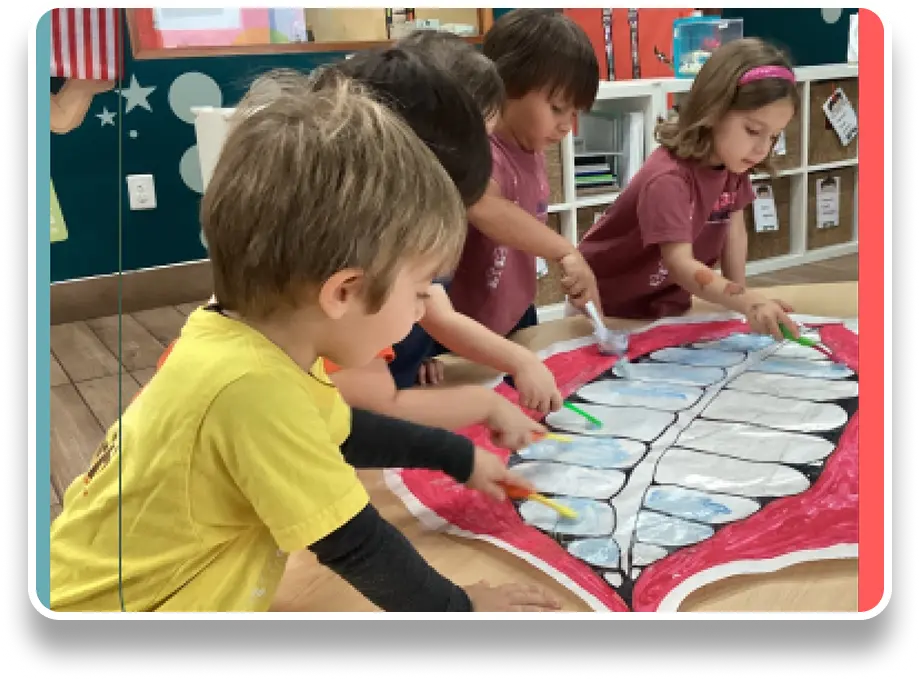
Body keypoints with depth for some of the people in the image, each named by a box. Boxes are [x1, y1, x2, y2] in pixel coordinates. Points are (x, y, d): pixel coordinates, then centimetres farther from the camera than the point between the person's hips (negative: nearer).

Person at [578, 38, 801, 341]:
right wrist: (750, 303, -54)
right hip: (607, 307, -6)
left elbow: (733, 227, 2)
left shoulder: (733, 162, -9)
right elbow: (680, 264, -43)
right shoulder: (668, 178, -35)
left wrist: (739, 298, -3)